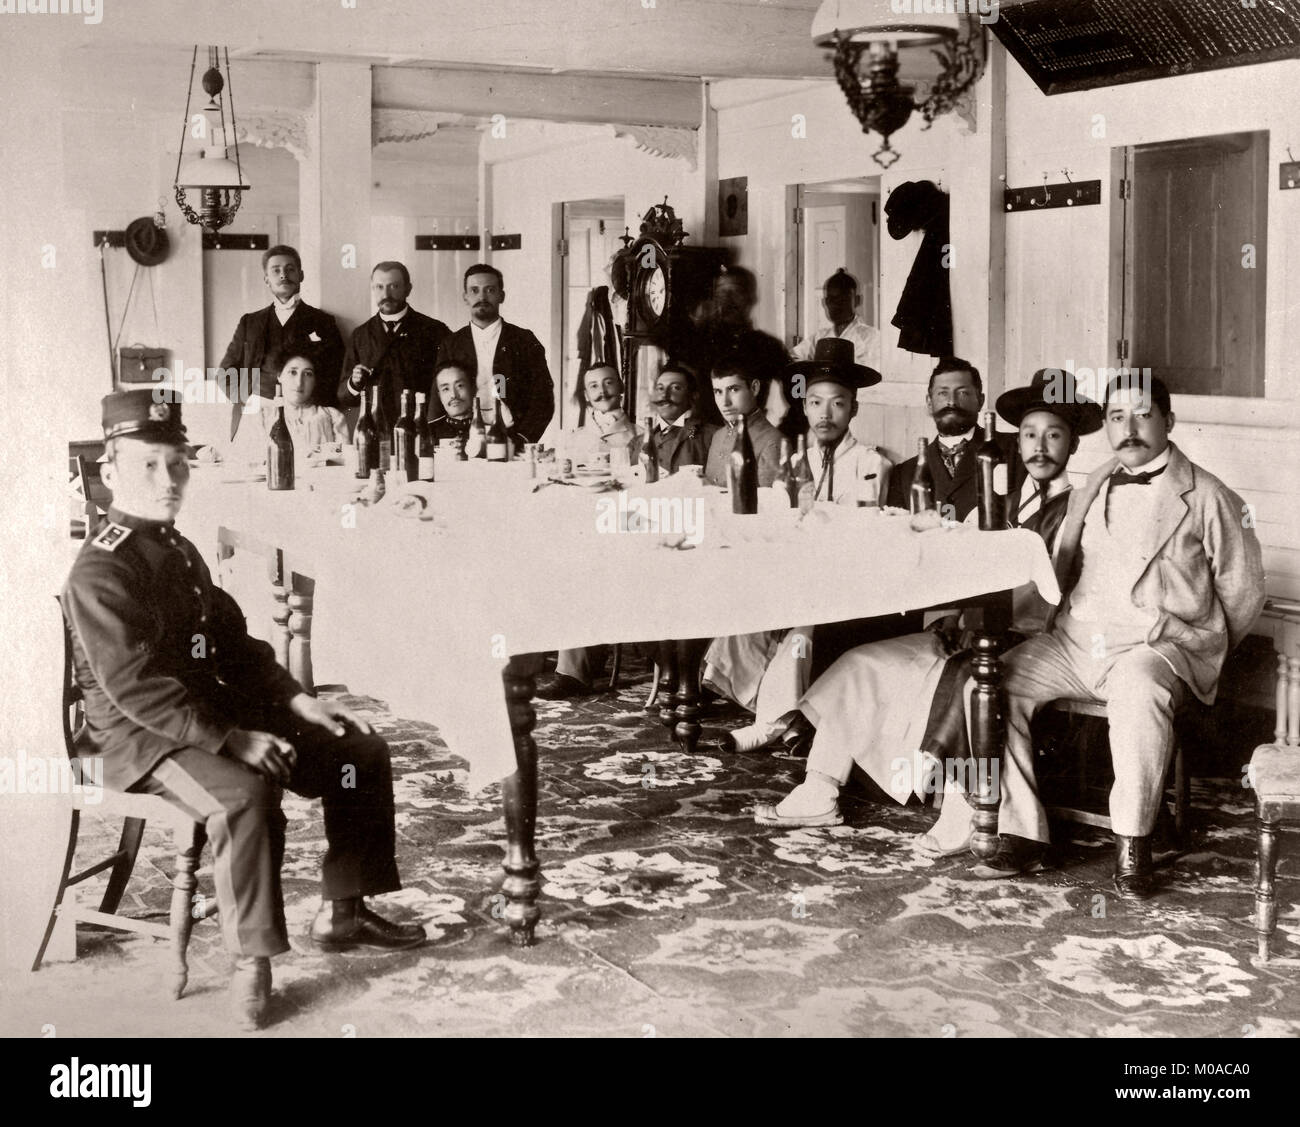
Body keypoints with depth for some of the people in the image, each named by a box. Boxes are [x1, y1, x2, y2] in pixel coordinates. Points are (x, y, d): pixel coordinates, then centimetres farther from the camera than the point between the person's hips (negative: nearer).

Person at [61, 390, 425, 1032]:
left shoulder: (180, 553, 15)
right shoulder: (100, 571, -15)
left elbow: (232, 644, 20)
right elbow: (132, 688, -24)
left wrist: (297, 701, 6)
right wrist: (229, 740, -28)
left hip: (213, 711, 9)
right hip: (138, 738, -9)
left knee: (360, 752, 4)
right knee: (245, 794, -38)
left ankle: (342, 912, 13)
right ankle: (252, 960, -23)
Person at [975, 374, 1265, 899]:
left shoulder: (1208, 497, 5)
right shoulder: (1089, 494, 20)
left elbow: (1242, 591, 9)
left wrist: (1202, 654, 9)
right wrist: (1063, 629, 9)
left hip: (1159, 645, -5)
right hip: (1074, 640, 5)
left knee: (1137, 690, -39)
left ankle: (1132, 847, -26)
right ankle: (1021, 837, -15)